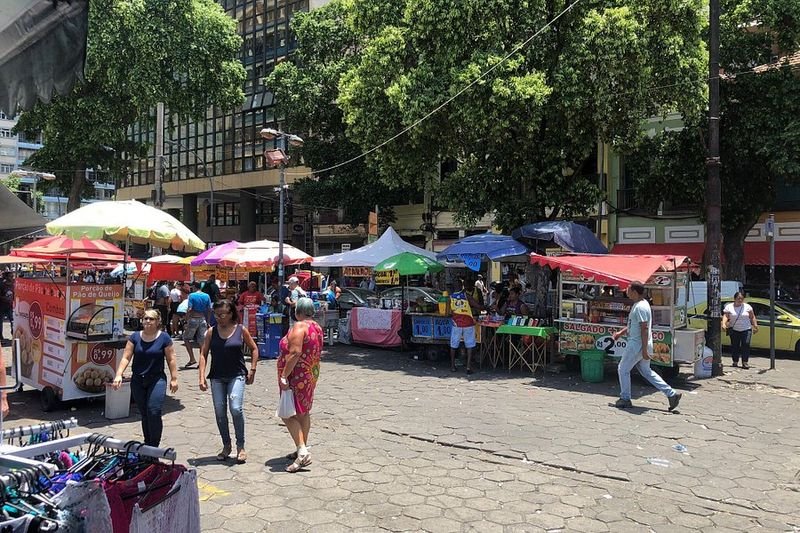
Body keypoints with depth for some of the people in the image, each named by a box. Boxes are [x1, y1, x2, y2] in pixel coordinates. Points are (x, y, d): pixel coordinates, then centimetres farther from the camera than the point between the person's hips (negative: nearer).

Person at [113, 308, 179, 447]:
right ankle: (147, 444, 26)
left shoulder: (164, 338, -3)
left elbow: (171, 359, -1)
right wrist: (119, 375, -12)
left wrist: (174, 379, -2)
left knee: (154, 412, -14)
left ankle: (154, 447, -4)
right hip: (137, 381, 3)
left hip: (157, 379, -3)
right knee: (144, 414, 12)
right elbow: (126, 358, 0)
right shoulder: (135, 337, 3)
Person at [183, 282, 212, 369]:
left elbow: (189, 310, -15)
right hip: (203, 319, 4)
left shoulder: (192, 295, -8)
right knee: (202, 341, 7)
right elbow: (209, 310, 5)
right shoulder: (207, 296, 5)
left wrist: (187, 322, -11)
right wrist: (208, 322, 12)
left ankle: (192, 359, 4)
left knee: (186, 338, 11)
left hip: (193, 319, -4)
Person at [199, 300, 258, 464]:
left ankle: (240, 447, 0)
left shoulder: (241, 330, -1)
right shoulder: (211, 332, 4)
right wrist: (202, 377, -4)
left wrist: (252, 370, 2)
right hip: (217, 377, 3)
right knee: (220, 412, 4)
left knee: (236, 409, -16)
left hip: (237, 376, -3)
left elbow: (254, 349, 9)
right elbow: (203, 354, 4)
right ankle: (226, 446, 23)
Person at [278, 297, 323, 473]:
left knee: (289, 414, -7)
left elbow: (295, 353, -27)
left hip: (297, 377, -9)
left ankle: (302, 452, -15)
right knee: (303, 412, 17)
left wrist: (284, 376, -25)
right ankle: (302, 449, 26)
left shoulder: (299, 327, -18)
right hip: (311, 375, 9)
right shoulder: (317, 327, 10)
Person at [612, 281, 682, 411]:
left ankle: (625, 399, 13)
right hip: (638, 344, 10)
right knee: (646, 371, 17)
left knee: (623, 369, 3)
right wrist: (620, 332, 23)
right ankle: (672, 394, 16)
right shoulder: (639, 304, 12)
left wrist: (644, 350, -24)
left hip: (637, 345, -10)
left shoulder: (640, 307, -20)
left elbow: (644, 329, -24)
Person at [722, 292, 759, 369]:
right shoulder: (729, 307, 2)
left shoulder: (747, 307, 6)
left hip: (746, 330, 0)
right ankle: (735, 361, 12)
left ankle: (745, 362, -9)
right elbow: (725, 316, -5)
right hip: (734, 330, 0)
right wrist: (724, 324, -21)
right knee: (735, 346, 2)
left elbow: (752, 317, 9)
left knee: (746, 345, -11)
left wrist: (755, 325, 3)